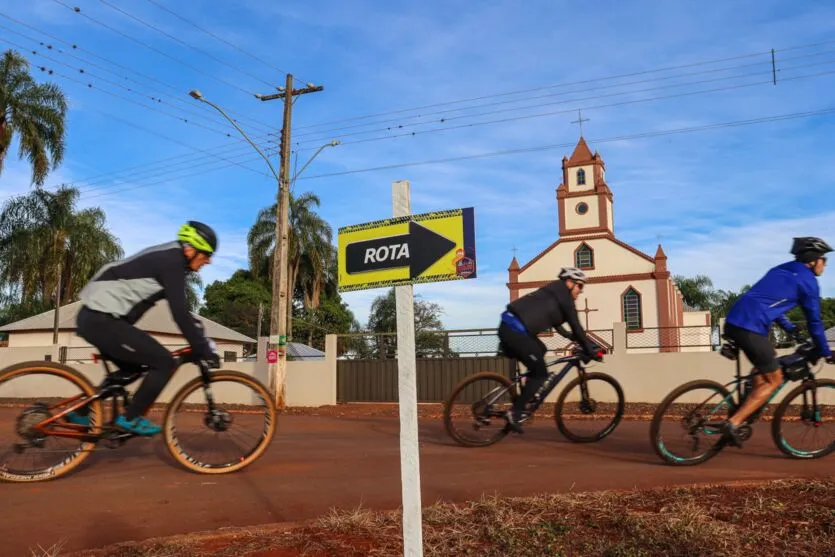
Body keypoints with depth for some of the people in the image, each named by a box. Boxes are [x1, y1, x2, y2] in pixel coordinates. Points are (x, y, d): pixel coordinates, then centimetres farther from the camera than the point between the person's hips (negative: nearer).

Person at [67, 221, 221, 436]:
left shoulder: (166, 258, 15)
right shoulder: (171, 262, -15)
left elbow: (181, 310, 21)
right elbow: (180, 314, -20)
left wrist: (202, 340, 20)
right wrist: (204, 350, -14)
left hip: (94, 317, 10)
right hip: (102, 320, -10)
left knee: (130, 368, 26)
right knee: (165, 362, -8)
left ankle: (81, 411, 32)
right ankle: (130, 418, 3)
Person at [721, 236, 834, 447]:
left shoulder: (781, 270, 25)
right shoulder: (807, 280, 2)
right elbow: (814, 321, 5)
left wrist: (790, 328, 44)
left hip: (733, 321, 9)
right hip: (750, 328, -8)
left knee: (767, 359, 31)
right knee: (774, 380, 5)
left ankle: (748, 411, 25)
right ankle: (733, 423, -5)